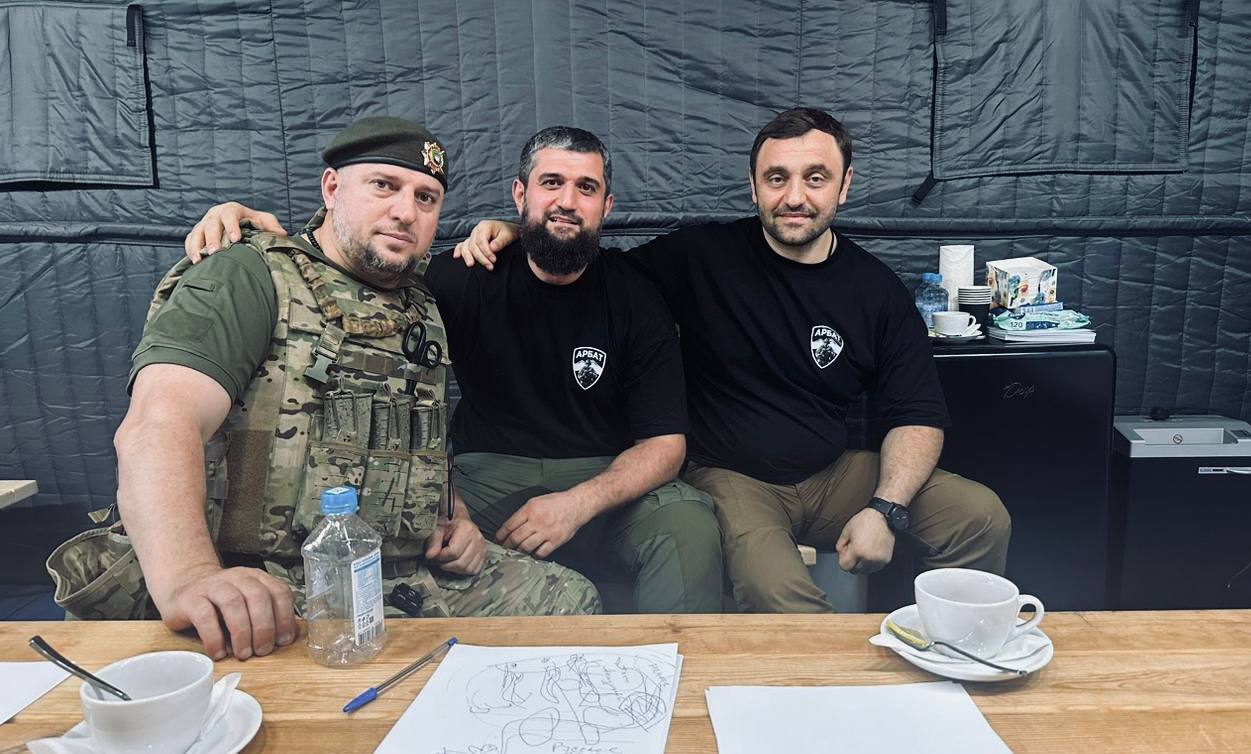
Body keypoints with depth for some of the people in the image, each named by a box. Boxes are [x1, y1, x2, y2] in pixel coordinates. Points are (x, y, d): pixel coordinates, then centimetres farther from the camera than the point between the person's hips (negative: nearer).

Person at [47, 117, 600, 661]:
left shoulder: (422, 312, 18)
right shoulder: (252, 279, -5)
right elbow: (159, 424, -22)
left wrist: (455, 516, 8)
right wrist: (187, 576, -39)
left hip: (419, 572, 8)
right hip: (274, 593, -7)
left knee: (572, 599, 1)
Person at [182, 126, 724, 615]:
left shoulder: (634, 301, 0)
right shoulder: (471, 279, 1)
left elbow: (665, 443, -4)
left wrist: (578, 503, -21)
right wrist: (261, 229, -18)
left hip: (607, 481, 0)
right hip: (487, 476, 1)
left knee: (689, 526, -31)